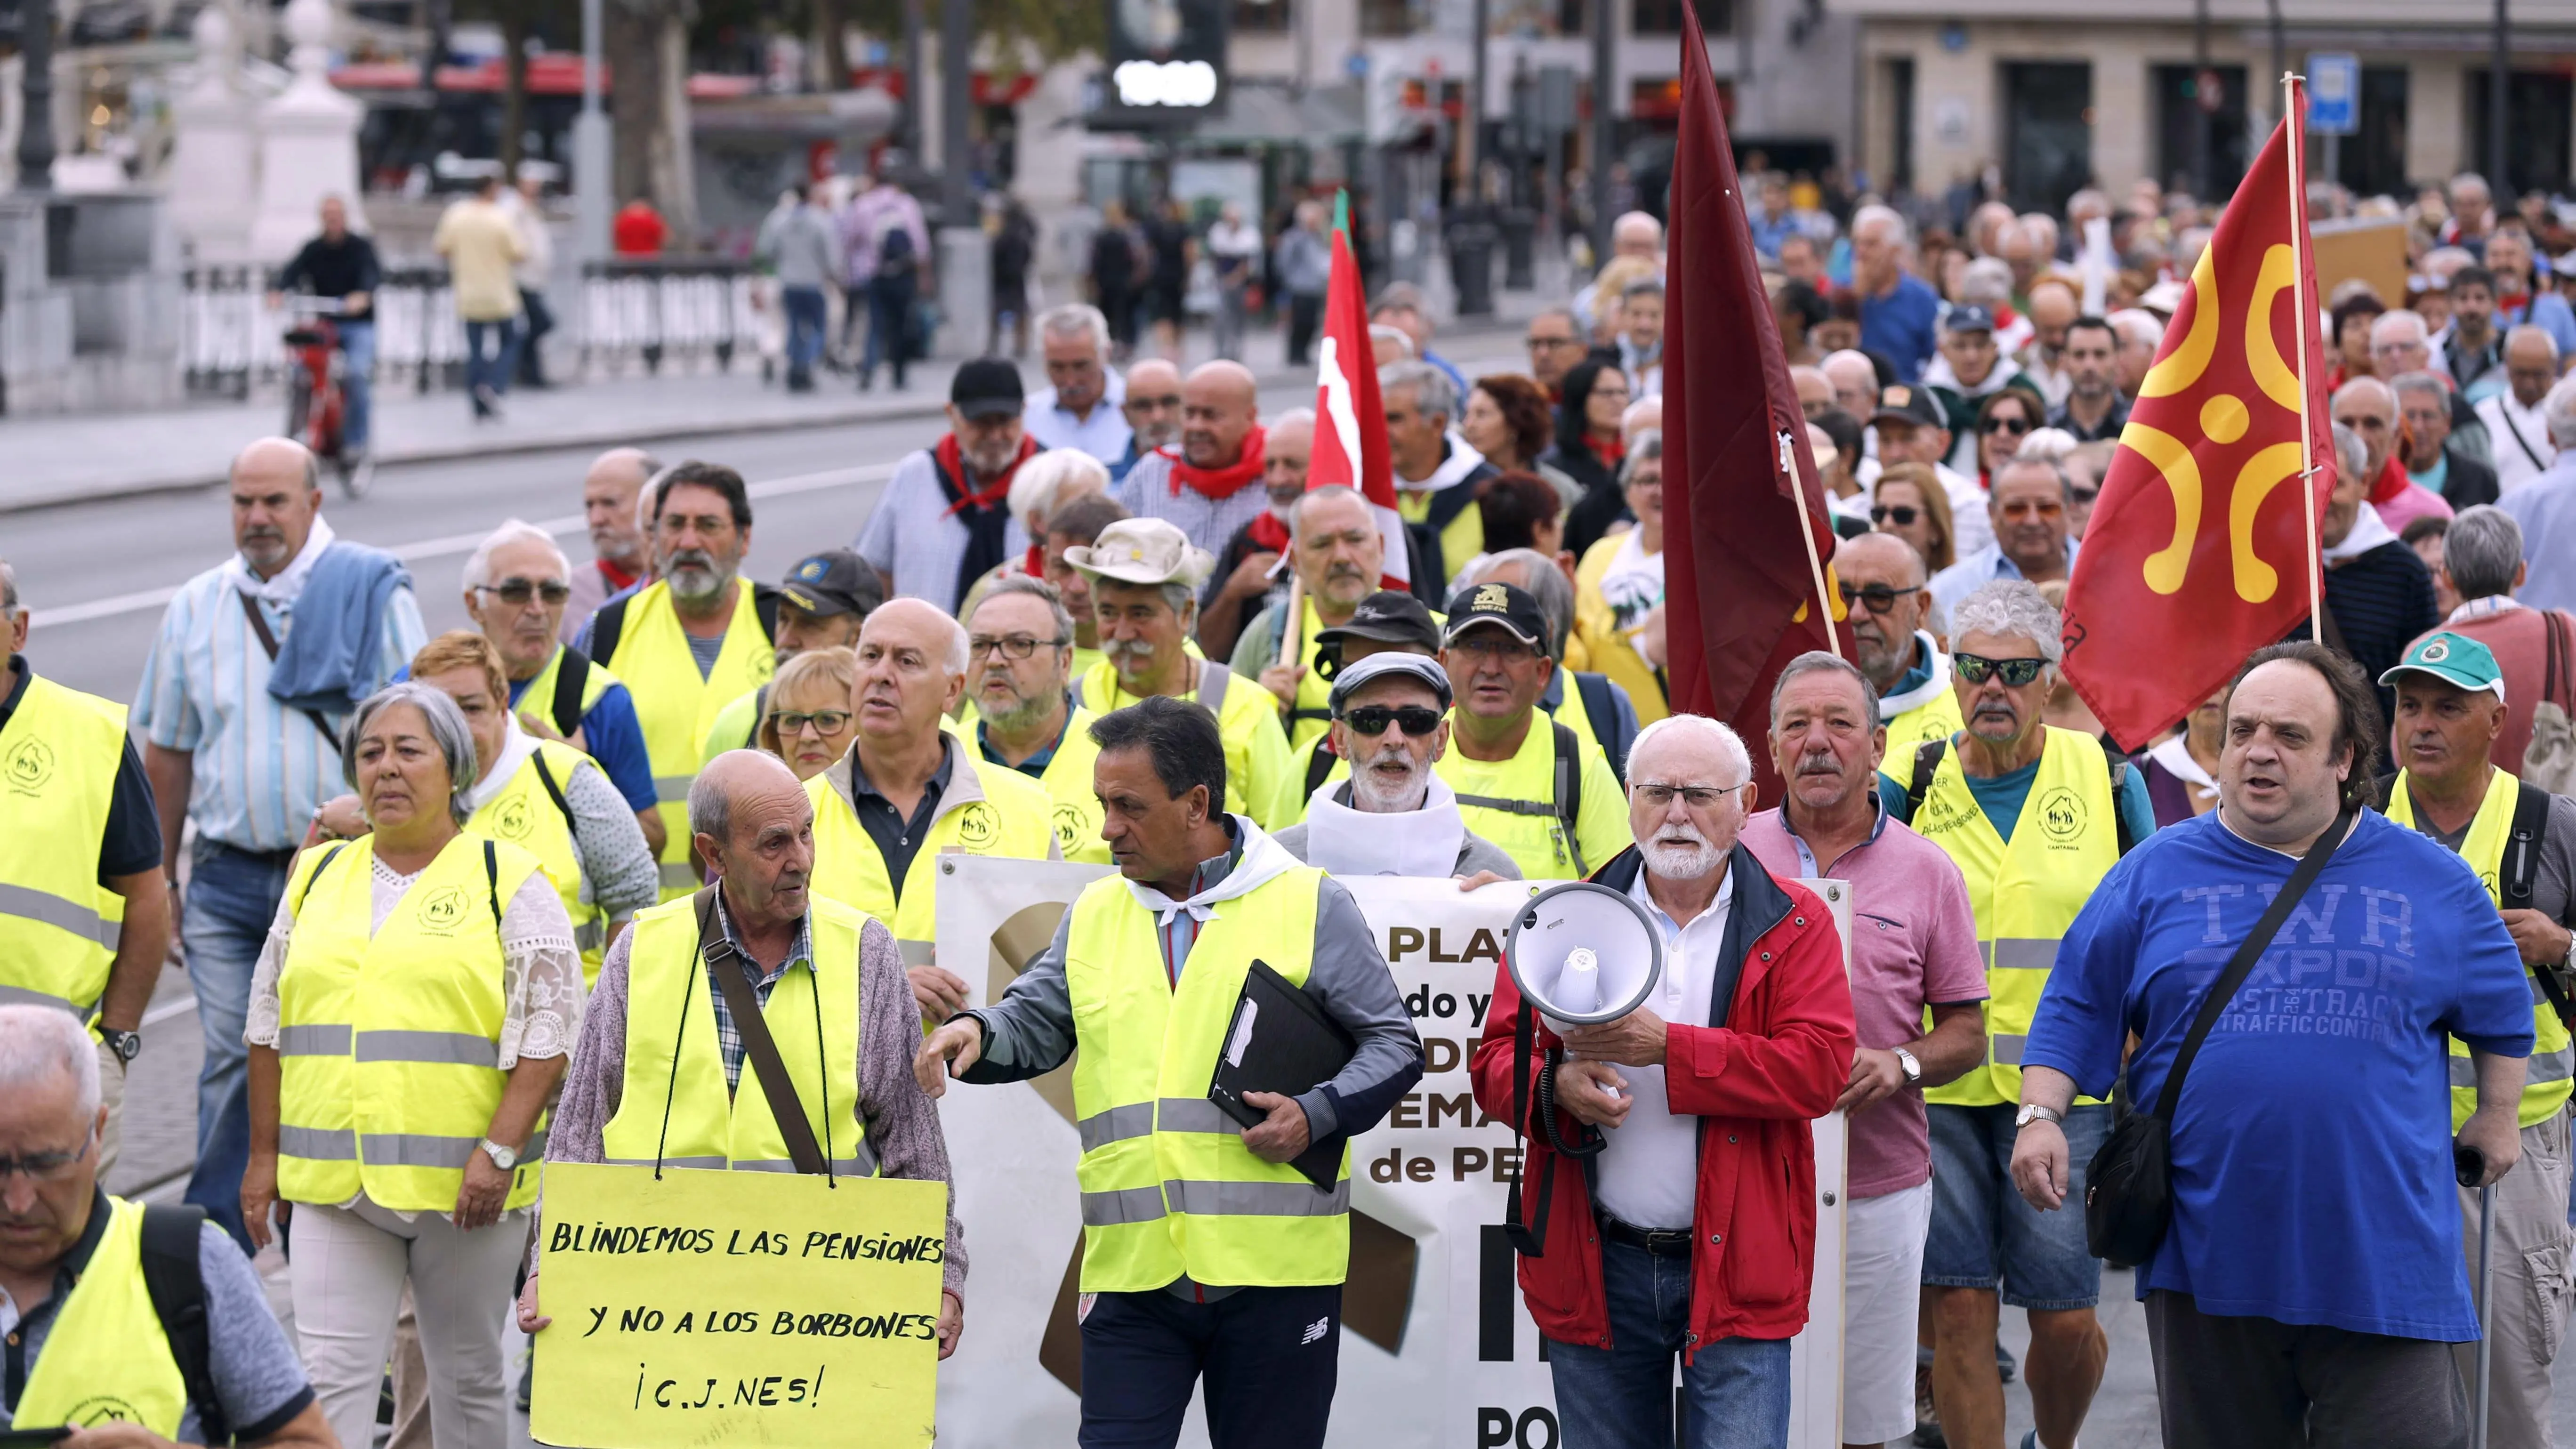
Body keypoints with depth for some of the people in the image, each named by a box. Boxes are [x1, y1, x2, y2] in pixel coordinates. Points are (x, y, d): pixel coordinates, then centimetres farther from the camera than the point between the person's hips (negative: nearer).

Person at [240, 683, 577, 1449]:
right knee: (330, 1375, -5)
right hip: (332, 1184, 3)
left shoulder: (511, 882, -1)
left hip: (463, 1186, -3)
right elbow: (270, 1025, 17)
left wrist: (500, 1152, -15)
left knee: (467, 1377, 8)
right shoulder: (318, 877, 13)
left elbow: (548, 1033, -6)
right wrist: (264, 1155, 12)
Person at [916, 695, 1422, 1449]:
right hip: (1133, 1271, 3)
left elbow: (1393, 1044, 3)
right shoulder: (1094, 913, 14)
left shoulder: (1311, 905, 1)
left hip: (1274, 1271, -3)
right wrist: (979, 1032, -9)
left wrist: (1317, 1114, -14)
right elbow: (1034, 1025, 13)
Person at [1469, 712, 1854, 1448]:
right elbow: (1496, 1060, 7)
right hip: (1598, 1268, 2)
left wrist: (1666, 1047, -18)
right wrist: (1556, 1085, -17)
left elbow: (1820, 1067, -11)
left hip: (1735, 1265, -2)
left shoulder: (1792, 925, 2)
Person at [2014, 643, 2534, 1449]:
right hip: (2207, 1255, 1)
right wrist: (2040, 1116, -6)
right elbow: (2076, 1010, 6)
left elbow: (2501, 1011, 20)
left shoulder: (2430, 882, 7)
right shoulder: (2157, 874, 6)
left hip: (2383, 1264, -1)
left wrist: (2498, 1117, 16)